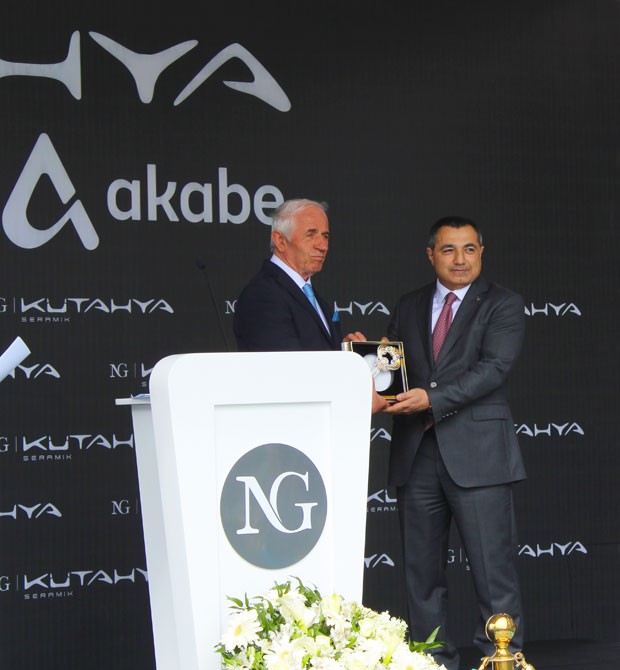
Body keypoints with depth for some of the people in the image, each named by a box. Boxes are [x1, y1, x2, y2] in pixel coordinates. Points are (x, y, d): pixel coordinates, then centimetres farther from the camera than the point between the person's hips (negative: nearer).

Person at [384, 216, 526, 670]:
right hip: (416, 453, 5)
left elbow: (494, 368, -11)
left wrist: (431, 399, -20)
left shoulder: (503, 305, 2)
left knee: (494, 570, -5)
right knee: (423, 571, 9)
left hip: (476, 454, -5)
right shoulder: (409, 307, 17)